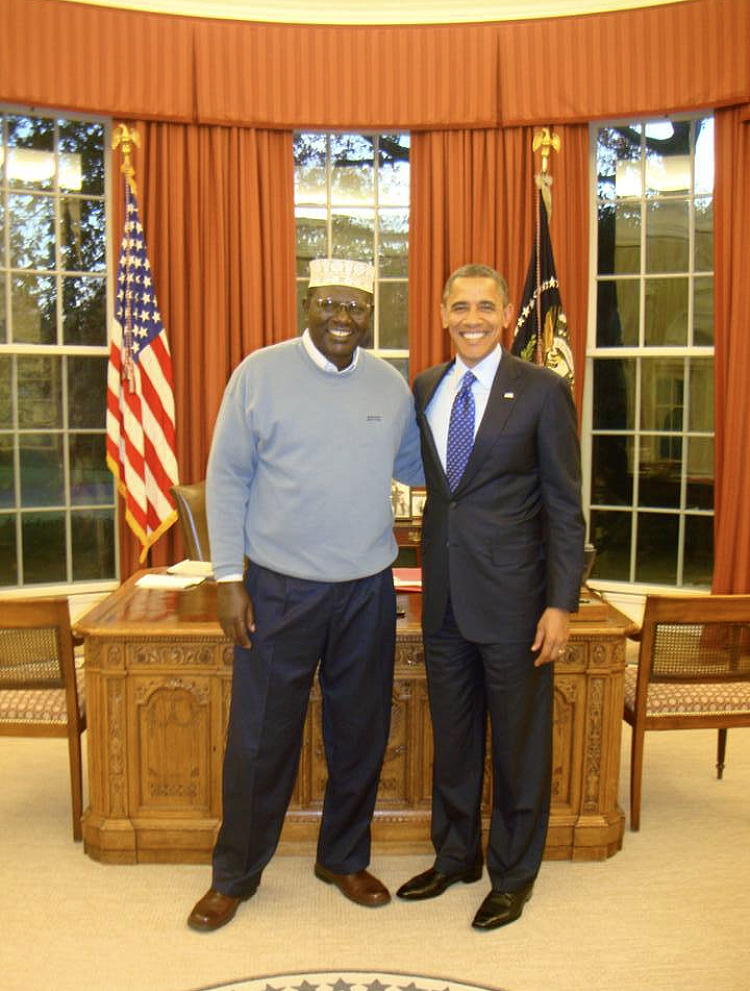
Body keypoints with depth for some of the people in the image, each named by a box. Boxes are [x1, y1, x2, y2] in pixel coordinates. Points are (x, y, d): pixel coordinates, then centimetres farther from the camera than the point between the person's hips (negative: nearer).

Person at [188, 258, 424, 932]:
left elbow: (414, 466, 18)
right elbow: (227, 477, -3)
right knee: (260, 739, 7)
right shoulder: (260, 373, -5)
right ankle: (235, 875, 29)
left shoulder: (391, 385, 5)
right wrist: (228, 578, -8)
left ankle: (345, 859, 37)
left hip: (367, 591, 3)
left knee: (361, 734, 15)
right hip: (279, 590, -3)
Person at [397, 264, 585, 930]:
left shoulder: (542, 391, -6)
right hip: (444, 597, 5)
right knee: (452, 737, 18)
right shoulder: (426, 388, 8)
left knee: (519, 742, 10)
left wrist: (561, 603, -12)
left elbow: (564, 504, -7)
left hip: (512, 598, -4)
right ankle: (456, 856, 38)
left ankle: (514, 876, 30)